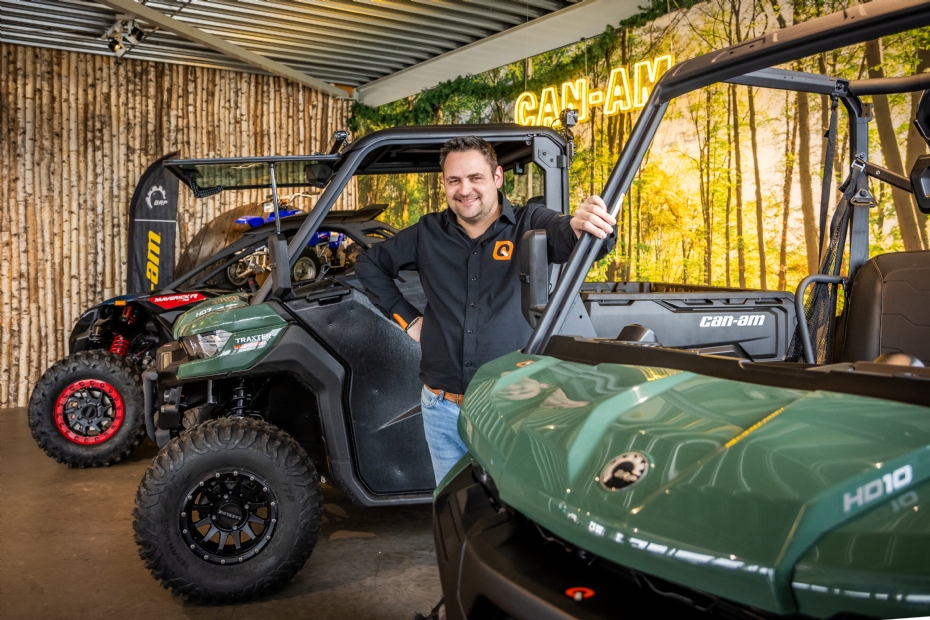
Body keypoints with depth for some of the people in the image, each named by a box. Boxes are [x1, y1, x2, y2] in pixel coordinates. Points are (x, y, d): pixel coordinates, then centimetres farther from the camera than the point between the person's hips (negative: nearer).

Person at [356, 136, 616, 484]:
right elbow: (369, 264, 17)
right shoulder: (428, 233, 3)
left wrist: (584, 226, -52)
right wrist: (405, 317, 7)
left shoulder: (530, 225, -6)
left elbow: (566, 234, -28)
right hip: (442, 407, 3)